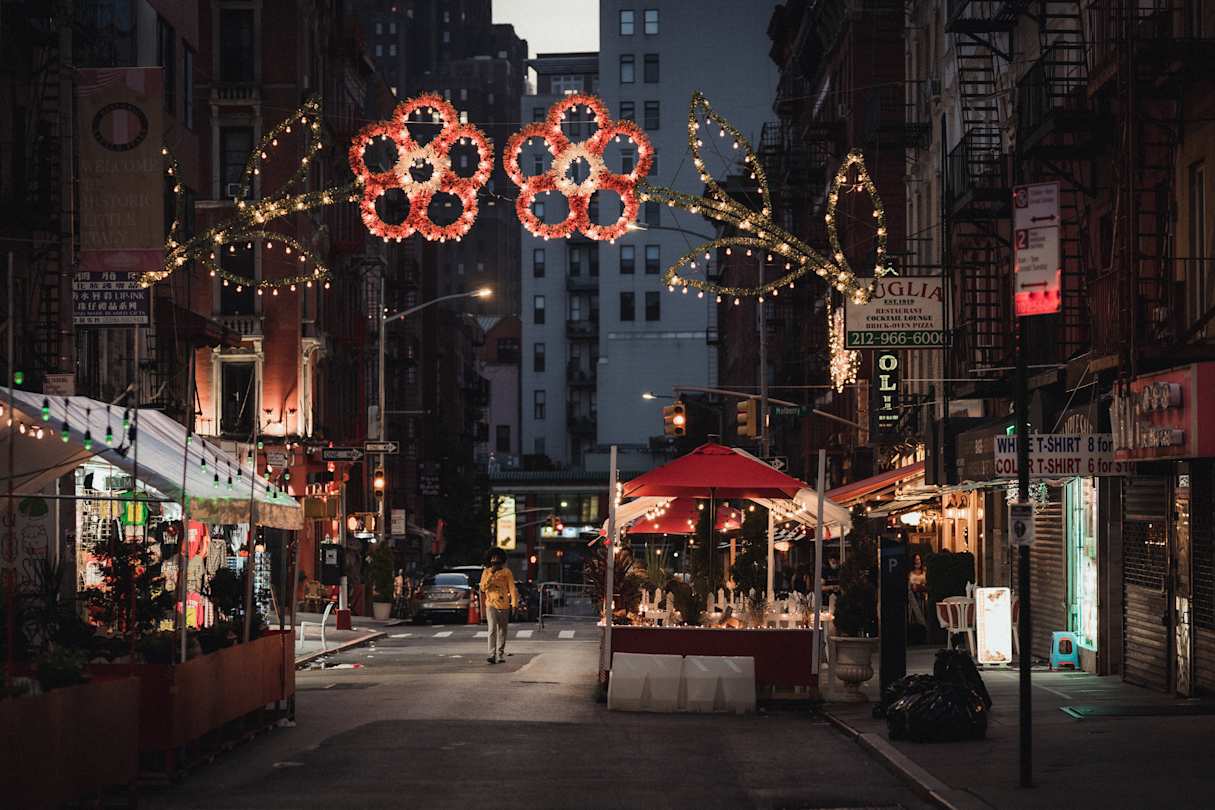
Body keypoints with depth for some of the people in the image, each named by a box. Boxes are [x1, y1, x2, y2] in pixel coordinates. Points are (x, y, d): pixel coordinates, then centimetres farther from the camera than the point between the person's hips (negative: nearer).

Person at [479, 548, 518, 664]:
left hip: (504, 605, 1)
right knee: (492, 629, -14)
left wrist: (514, 604, -9)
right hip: (491, 604, -1)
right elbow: (483, 587, -3)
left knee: (502, 631, 9)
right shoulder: (486, 572, 6)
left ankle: (500, 654, 18)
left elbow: (512, 589, 0)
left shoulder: (506, 572, 3)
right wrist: (491, 574, -12)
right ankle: (492, 654, -22)